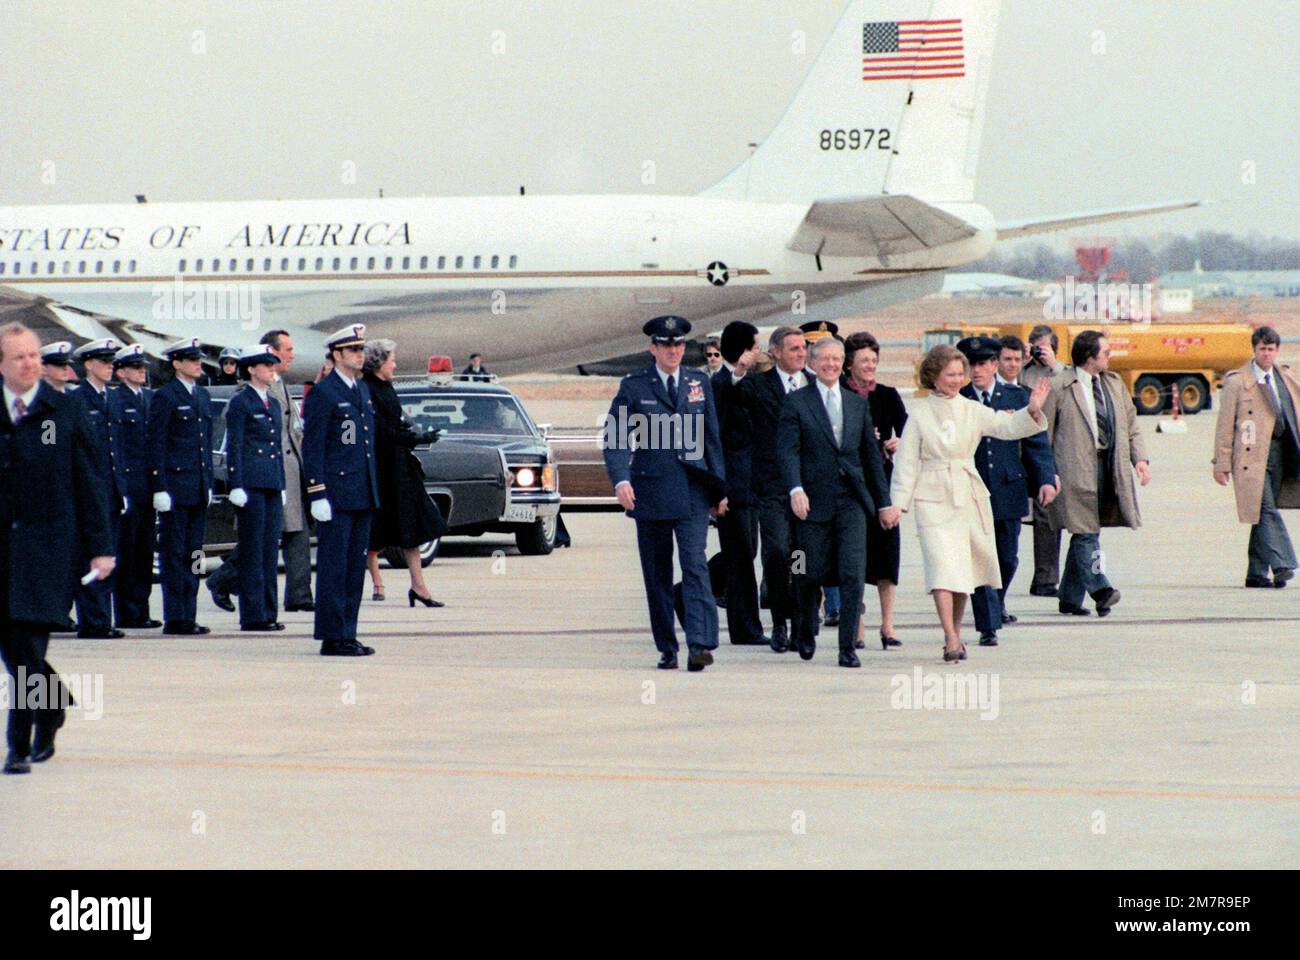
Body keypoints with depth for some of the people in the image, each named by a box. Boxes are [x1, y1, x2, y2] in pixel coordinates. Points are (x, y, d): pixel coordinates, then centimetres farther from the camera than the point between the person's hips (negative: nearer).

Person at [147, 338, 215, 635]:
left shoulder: (202, 395, 15)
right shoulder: (165, 397, -7)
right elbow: (154, 444, -10)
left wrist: (209, 484, 15)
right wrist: (159, 489, -15)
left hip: (198, 488, 7)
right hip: (174, 485, -7)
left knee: (193, 554, 8)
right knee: (174, 553, -4)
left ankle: (189, 616, 12)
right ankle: (175, 618, -3)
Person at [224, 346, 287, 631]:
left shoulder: (274, 404, 17)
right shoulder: (240, 402, -5)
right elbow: (233, 447, -8)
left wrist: (282, 486, 17)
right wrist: (236, 487, -14)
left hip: (272, 484, 7)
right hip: (250, 484, -7)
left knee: (270, 549, 7)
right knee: (252, 550, -5)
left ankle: (269, 612, 11)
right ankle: (253, 615, -4)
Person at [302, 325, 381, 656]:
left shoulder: (364, 390, 16)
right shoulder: (322, 394, -9)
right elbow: (312, 448, -11)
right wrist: (318, 495, -16)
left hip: (362, 495, 8)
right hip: (336, 497, -8)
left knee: (355, 566, 10)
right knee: (334, 567, -5)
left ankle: (347, 634, 14)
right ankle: (333, 638, -3)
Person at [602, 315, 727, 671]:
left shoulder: (700, 383, 10)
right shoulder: (633, 387, 2)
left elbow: (712, 438, 14)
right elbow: (614, 438, -3)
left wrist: (720, 488, 11)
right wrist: (620, 479, -19)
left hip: (693, 491, 0)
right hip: (650, 491, 0)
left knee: (695, 565, -13)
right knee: (656, 574, 5)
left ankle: (700, 643, -20)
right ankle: (667, 648, 12)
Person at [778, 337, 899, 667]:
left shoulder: (858, 404, 14)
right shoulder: (796, 402, 2)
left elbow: (872, 455, 17)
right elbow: (787, 451, -8)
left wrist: (884, 503, 15)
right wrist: (795, 489, -23)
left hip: (852, 500, 2)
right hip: (814, 500, -2)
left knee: (853, 575, -9)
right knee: (811, 575, 4)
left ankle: (848, 648, -6)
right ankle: (805, 632, 31)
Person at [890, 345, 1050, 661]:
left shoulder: (972, 411, 7)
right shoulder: (919, 413, 1)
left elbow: (1005, 427, -4)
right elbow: (907, 460, 2)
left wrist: (1032, 411, -22)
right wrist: (899, 501, -4)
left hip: (969, 497, 3)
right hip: (933, 498, -3)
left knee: (963, 569, 9)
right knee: (942, 565, -15)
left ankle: (955, 632, 25)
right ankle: (951, 640, -20)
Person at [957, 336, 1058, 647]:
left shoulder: (1016, 396, 4)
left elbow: (1035, 441, 4)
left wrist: (1045, 479, -6)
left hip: (1009, 491, 2)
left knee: (1008, 559, 12)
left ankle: (996, 604, 40)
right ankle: (989, 626, -3)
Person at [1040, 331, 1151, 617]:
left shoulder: (1114, 383, 15)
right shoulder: (1058, 387, -5)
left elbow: (1131, 424, 20)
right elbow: (1043, 433, -4)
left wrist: (1139, 458, 6)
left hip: (1110, 465, 6)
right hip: (1077, 469, -6)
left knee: (1084, 532, 9)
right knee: (1085, 530, -13)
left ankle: (1070, 598, 14)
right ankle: (1099, 589, -20)